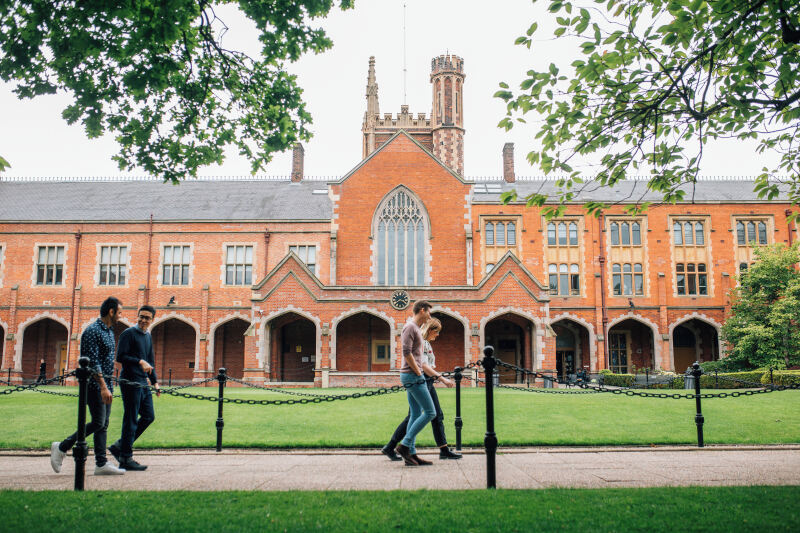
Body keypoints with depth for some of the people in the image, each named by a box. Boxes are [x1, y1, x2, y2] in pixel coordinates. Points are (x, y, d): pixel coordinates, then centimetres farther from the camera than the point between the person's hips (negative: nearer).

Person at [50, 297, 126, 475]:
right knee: (98, 423, -9)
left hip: (105, 384, 9)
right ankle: (61, 448, 6)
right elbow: (93, 362, -21)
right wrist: (103, 387, -25)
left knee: (103, 425, 7)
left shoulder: (109, 332, 16)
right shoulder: (93, 331, -14)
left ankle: (101, 464, 8)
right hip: (94, 385, -9)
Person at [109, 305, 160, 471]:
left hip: (143, 383, 9)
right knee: (131, 420, -4)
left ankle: (119, 446, 20)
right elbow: (120, 356, -16)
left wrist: (155, 382, 18)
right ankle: (126, 459, 4)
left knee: (149, 416, 10)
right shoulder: (128, 334, -7)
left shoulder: (148, 337, 17)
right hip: (130, 382, -9)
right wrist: (140, 362, -24)